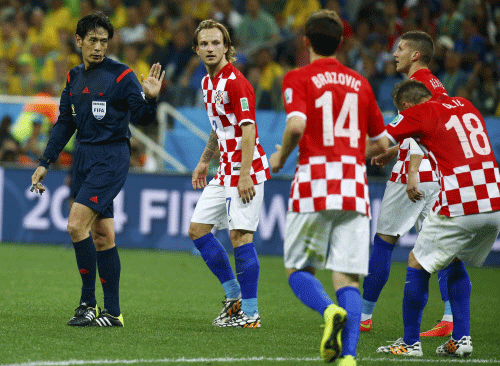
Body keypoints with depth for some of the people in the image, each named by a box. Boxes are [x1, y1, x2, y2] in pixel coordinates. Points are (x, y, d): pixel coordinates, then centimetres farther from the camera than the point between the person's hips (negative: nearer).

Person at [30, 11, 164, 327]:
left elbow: (141, 117, -10)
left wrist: (149, 99, -31)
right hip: (85, 157, 7)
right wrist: (45, 163, 16)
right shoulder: (74, 77, 12)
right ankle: (113, 312, 8)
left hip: (111, 158, -7)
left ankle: (88, 303, -9)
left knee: (77, 224, -17)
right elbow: (65, 123, 18)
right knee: (102, 235, 6)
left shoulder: (121, 75, -8)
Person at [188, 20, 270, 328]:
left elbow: (248, 129, -20)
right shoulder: (208, 83, 13)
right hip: (225, 172, 10)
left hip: (245, 169, -10)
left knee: (240, 234, -12)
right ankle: (234, 295, 18)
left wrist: (245, 175, -25)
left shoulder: (236, 82, -15)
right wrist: (205, 161, 27)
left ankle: (250, 313, -8)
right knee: (198, 229, 9)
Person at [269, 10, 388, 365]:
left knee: (298, 270, 9)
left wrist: (280, 156, 2)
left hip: (314, 184, -3)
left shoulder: (298, 78, 2)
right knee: (347, 278, 2)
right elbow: (381, 144, 19)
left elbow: (297, 124, -16)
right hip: (354, 188, 3)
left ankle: (330, 310, -22)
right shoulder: (360, 83, 15)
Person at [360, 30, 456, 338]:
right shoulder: (436, 85, 18)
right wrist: (393, 152, 33)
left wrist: (412, 171, -27)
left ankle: (364, 315, 6)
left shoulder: (416, 84, -10)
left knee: (384, 241, 1)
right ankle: (451, 317, -5)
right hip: (437, 174, 9)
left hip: (416, 174, -9)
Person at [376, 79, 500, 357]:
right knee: (455, 262, 25)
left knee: (417, 264, 9)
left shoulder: (419, 113, 1)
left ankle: (411, 342, 12)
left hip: (460, 208, -7)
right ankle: (461, 339, 18)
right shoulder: (465, 105, 21)